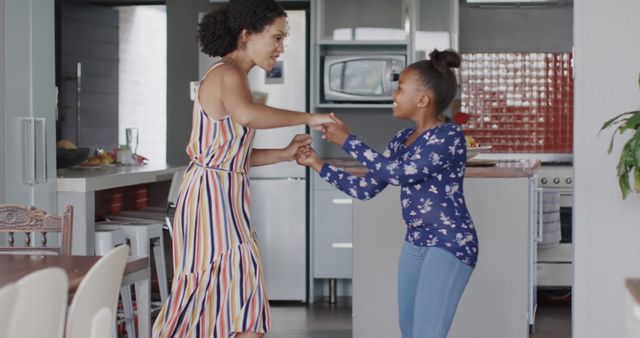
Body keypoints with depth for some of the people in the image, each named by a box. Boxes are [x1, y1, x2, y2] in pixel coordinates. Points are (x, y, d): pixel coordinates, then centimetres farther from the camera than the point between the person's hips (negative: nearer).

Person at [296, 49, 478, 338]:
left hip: (450, 245, -9)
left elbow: (398, 173, -25)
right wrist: (318, 165, 7)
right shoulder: (402, 140, 9)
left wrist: (347, 141, -18)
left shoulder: (449, 137, -16)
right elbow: (366, 189, 11)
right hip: (415, 243, 9)